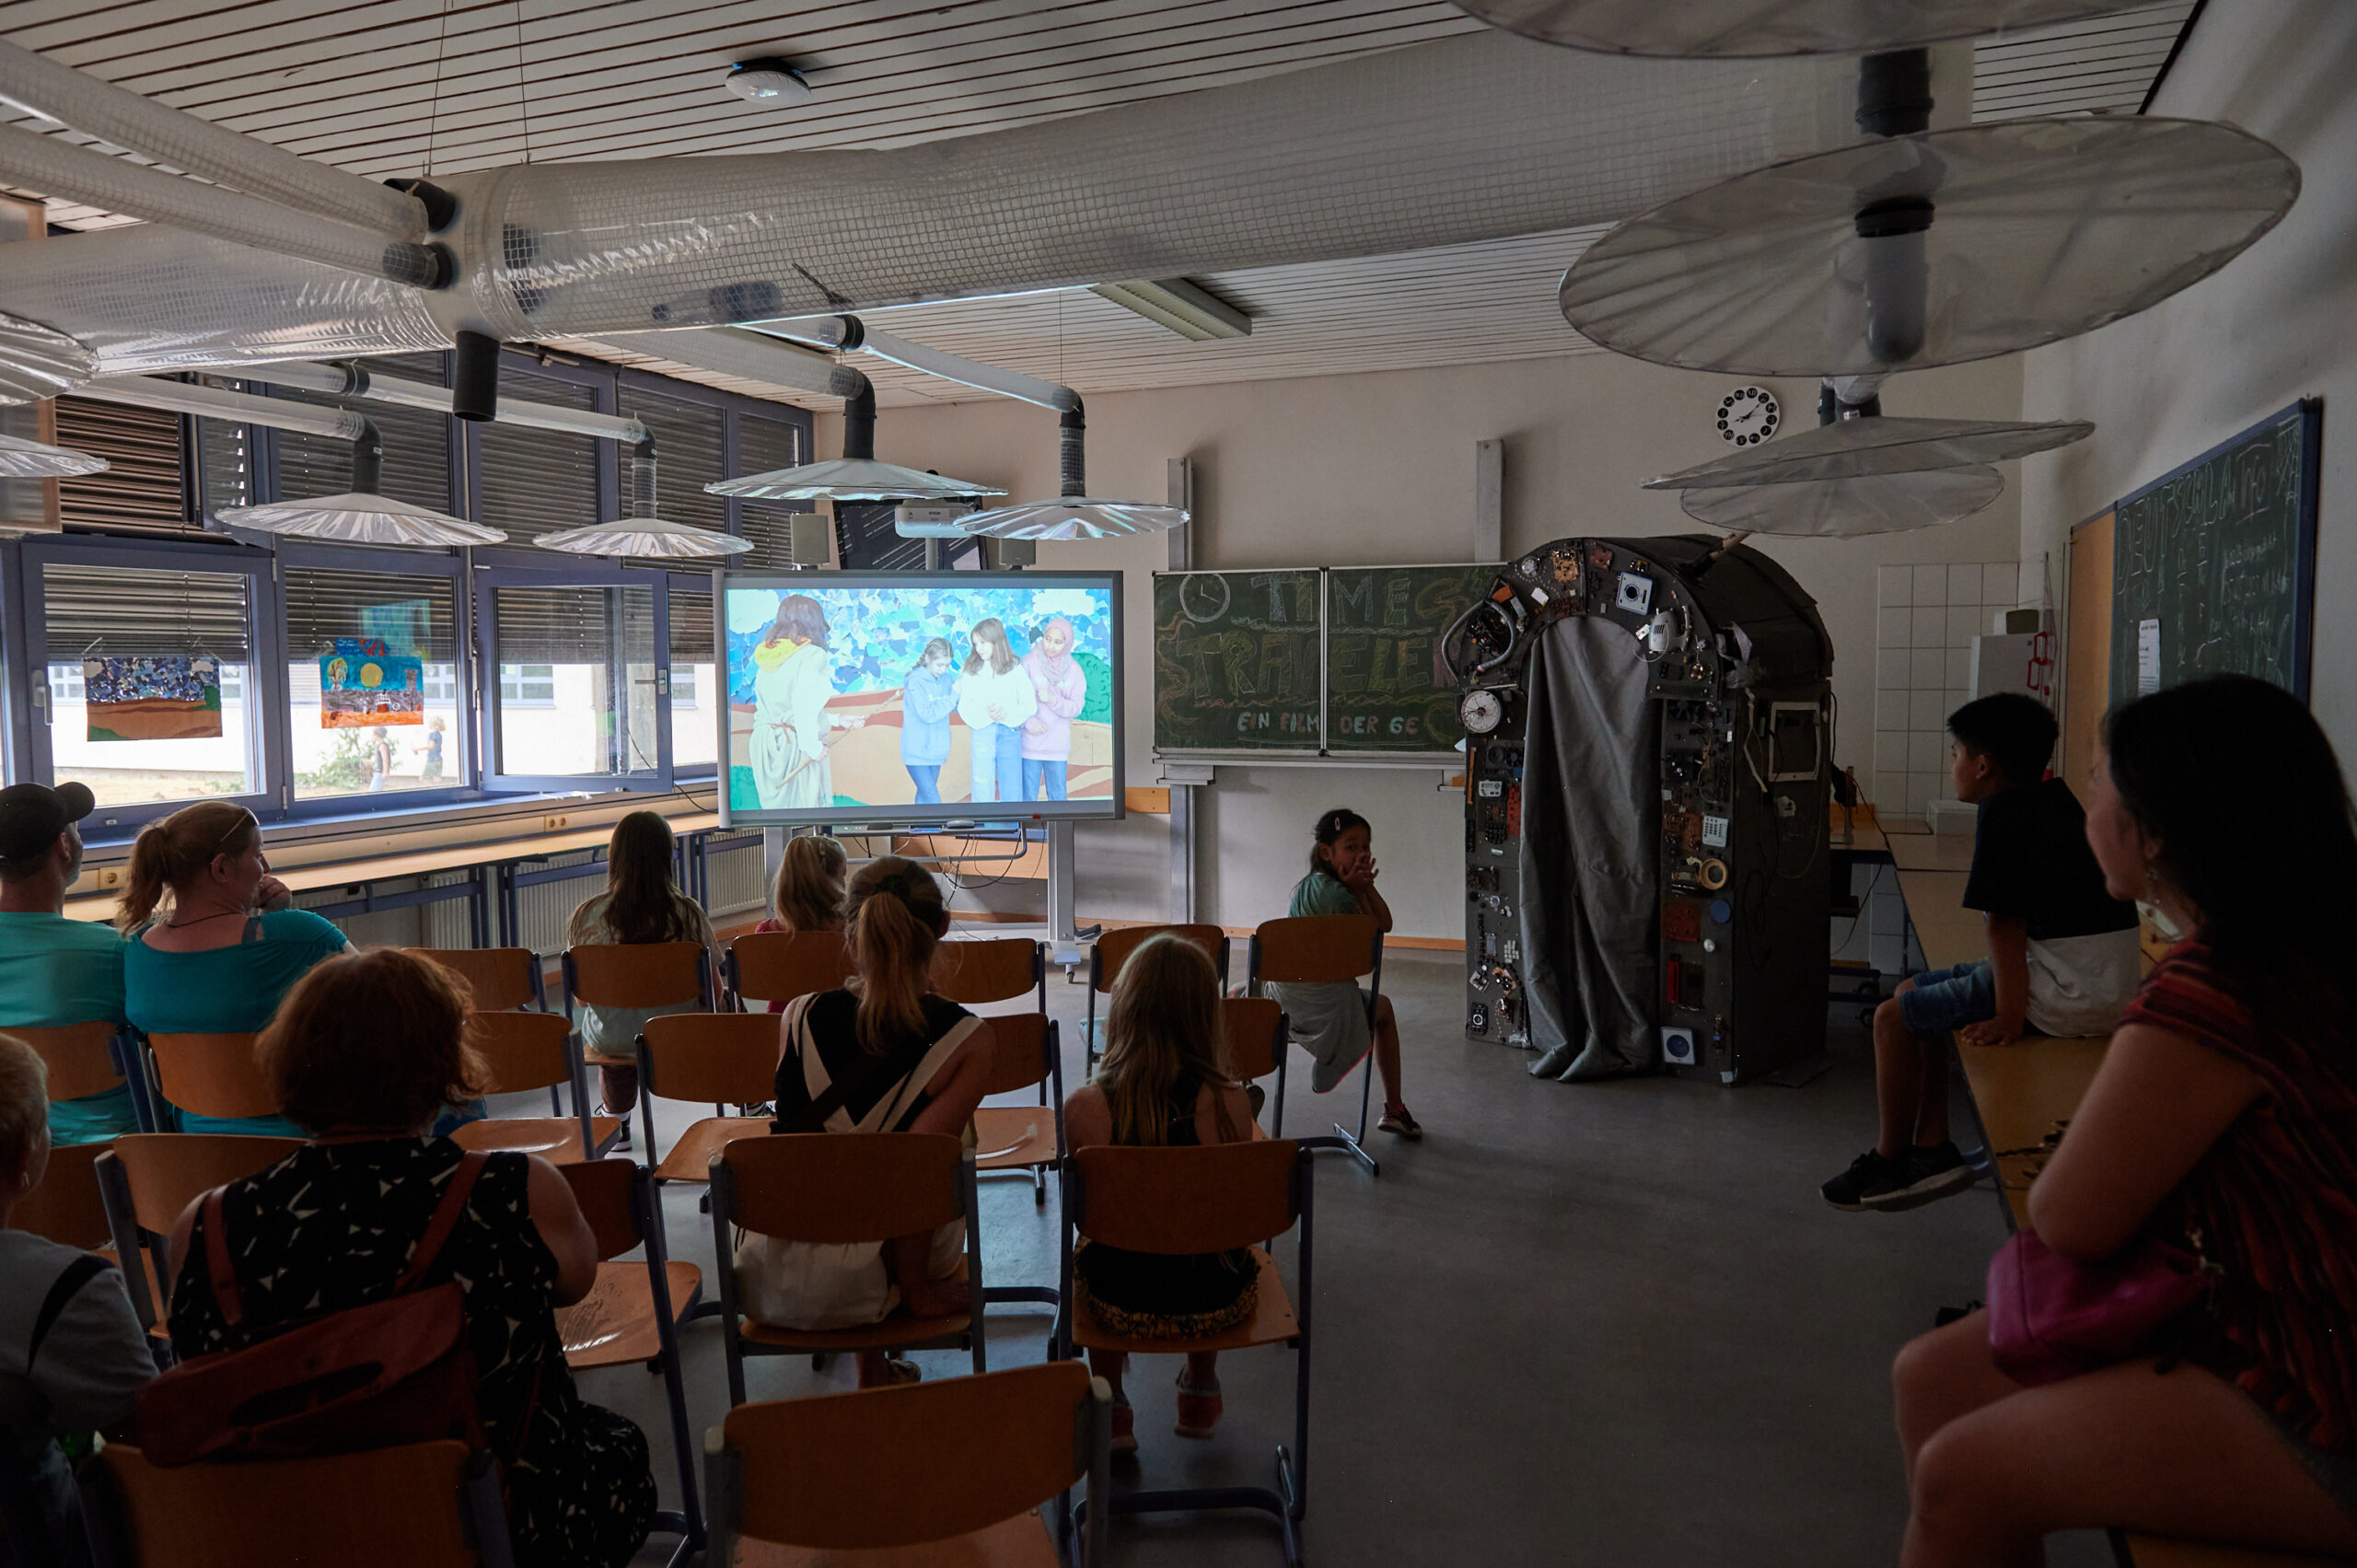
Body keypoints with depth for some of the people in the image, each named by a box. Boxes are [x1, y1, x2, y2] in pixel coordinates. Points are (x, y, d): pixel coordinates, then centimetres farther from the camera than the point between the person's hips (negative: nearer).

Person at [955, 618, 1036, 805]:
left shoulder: (1015, 669, 2)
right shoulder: (972, 671, 4)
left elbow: (1030, 705, -1)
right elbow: (964, 708, 2)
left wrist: (1007, 713, -16)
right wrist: (985, 714, -16)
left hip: (1010, 733, 0)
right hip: (982, 733, 0)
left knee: (1012, 794, 5)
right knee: (982, 792, 0)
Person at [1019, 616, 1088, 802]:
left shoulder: (1074, 669, 3)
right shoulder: (1029, 663, -4)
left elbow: (1076, 707, -1)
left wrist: (1052, 699, -17)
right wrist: (1028, 721, -19)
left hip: (1058, 745, 2)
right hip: (1030, 743, -2)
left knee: (1058, 797, 9)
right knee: (1028, 797, 3)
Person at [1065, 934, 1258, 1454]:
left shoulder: (1082, 1107, -19)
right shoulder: (1230, 1103, -19)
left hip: (1124, 1304, 0)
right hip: (1217, 1302, 1)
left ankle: (1111, 1411, 45)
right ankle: (1201, 1392, 52)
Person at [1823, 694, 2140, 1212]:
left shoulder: (2001, 813, -14)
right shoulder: (2056, 797, 14)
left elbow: (2005, 924, -18)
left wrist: (2008, 1018, -18)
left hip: (2067, 993, -10)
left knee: (1894, 1018, -2)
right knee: (1914, 993, 18)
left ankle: (1888, 1161, 13)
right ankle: (1931, 1150, 19)